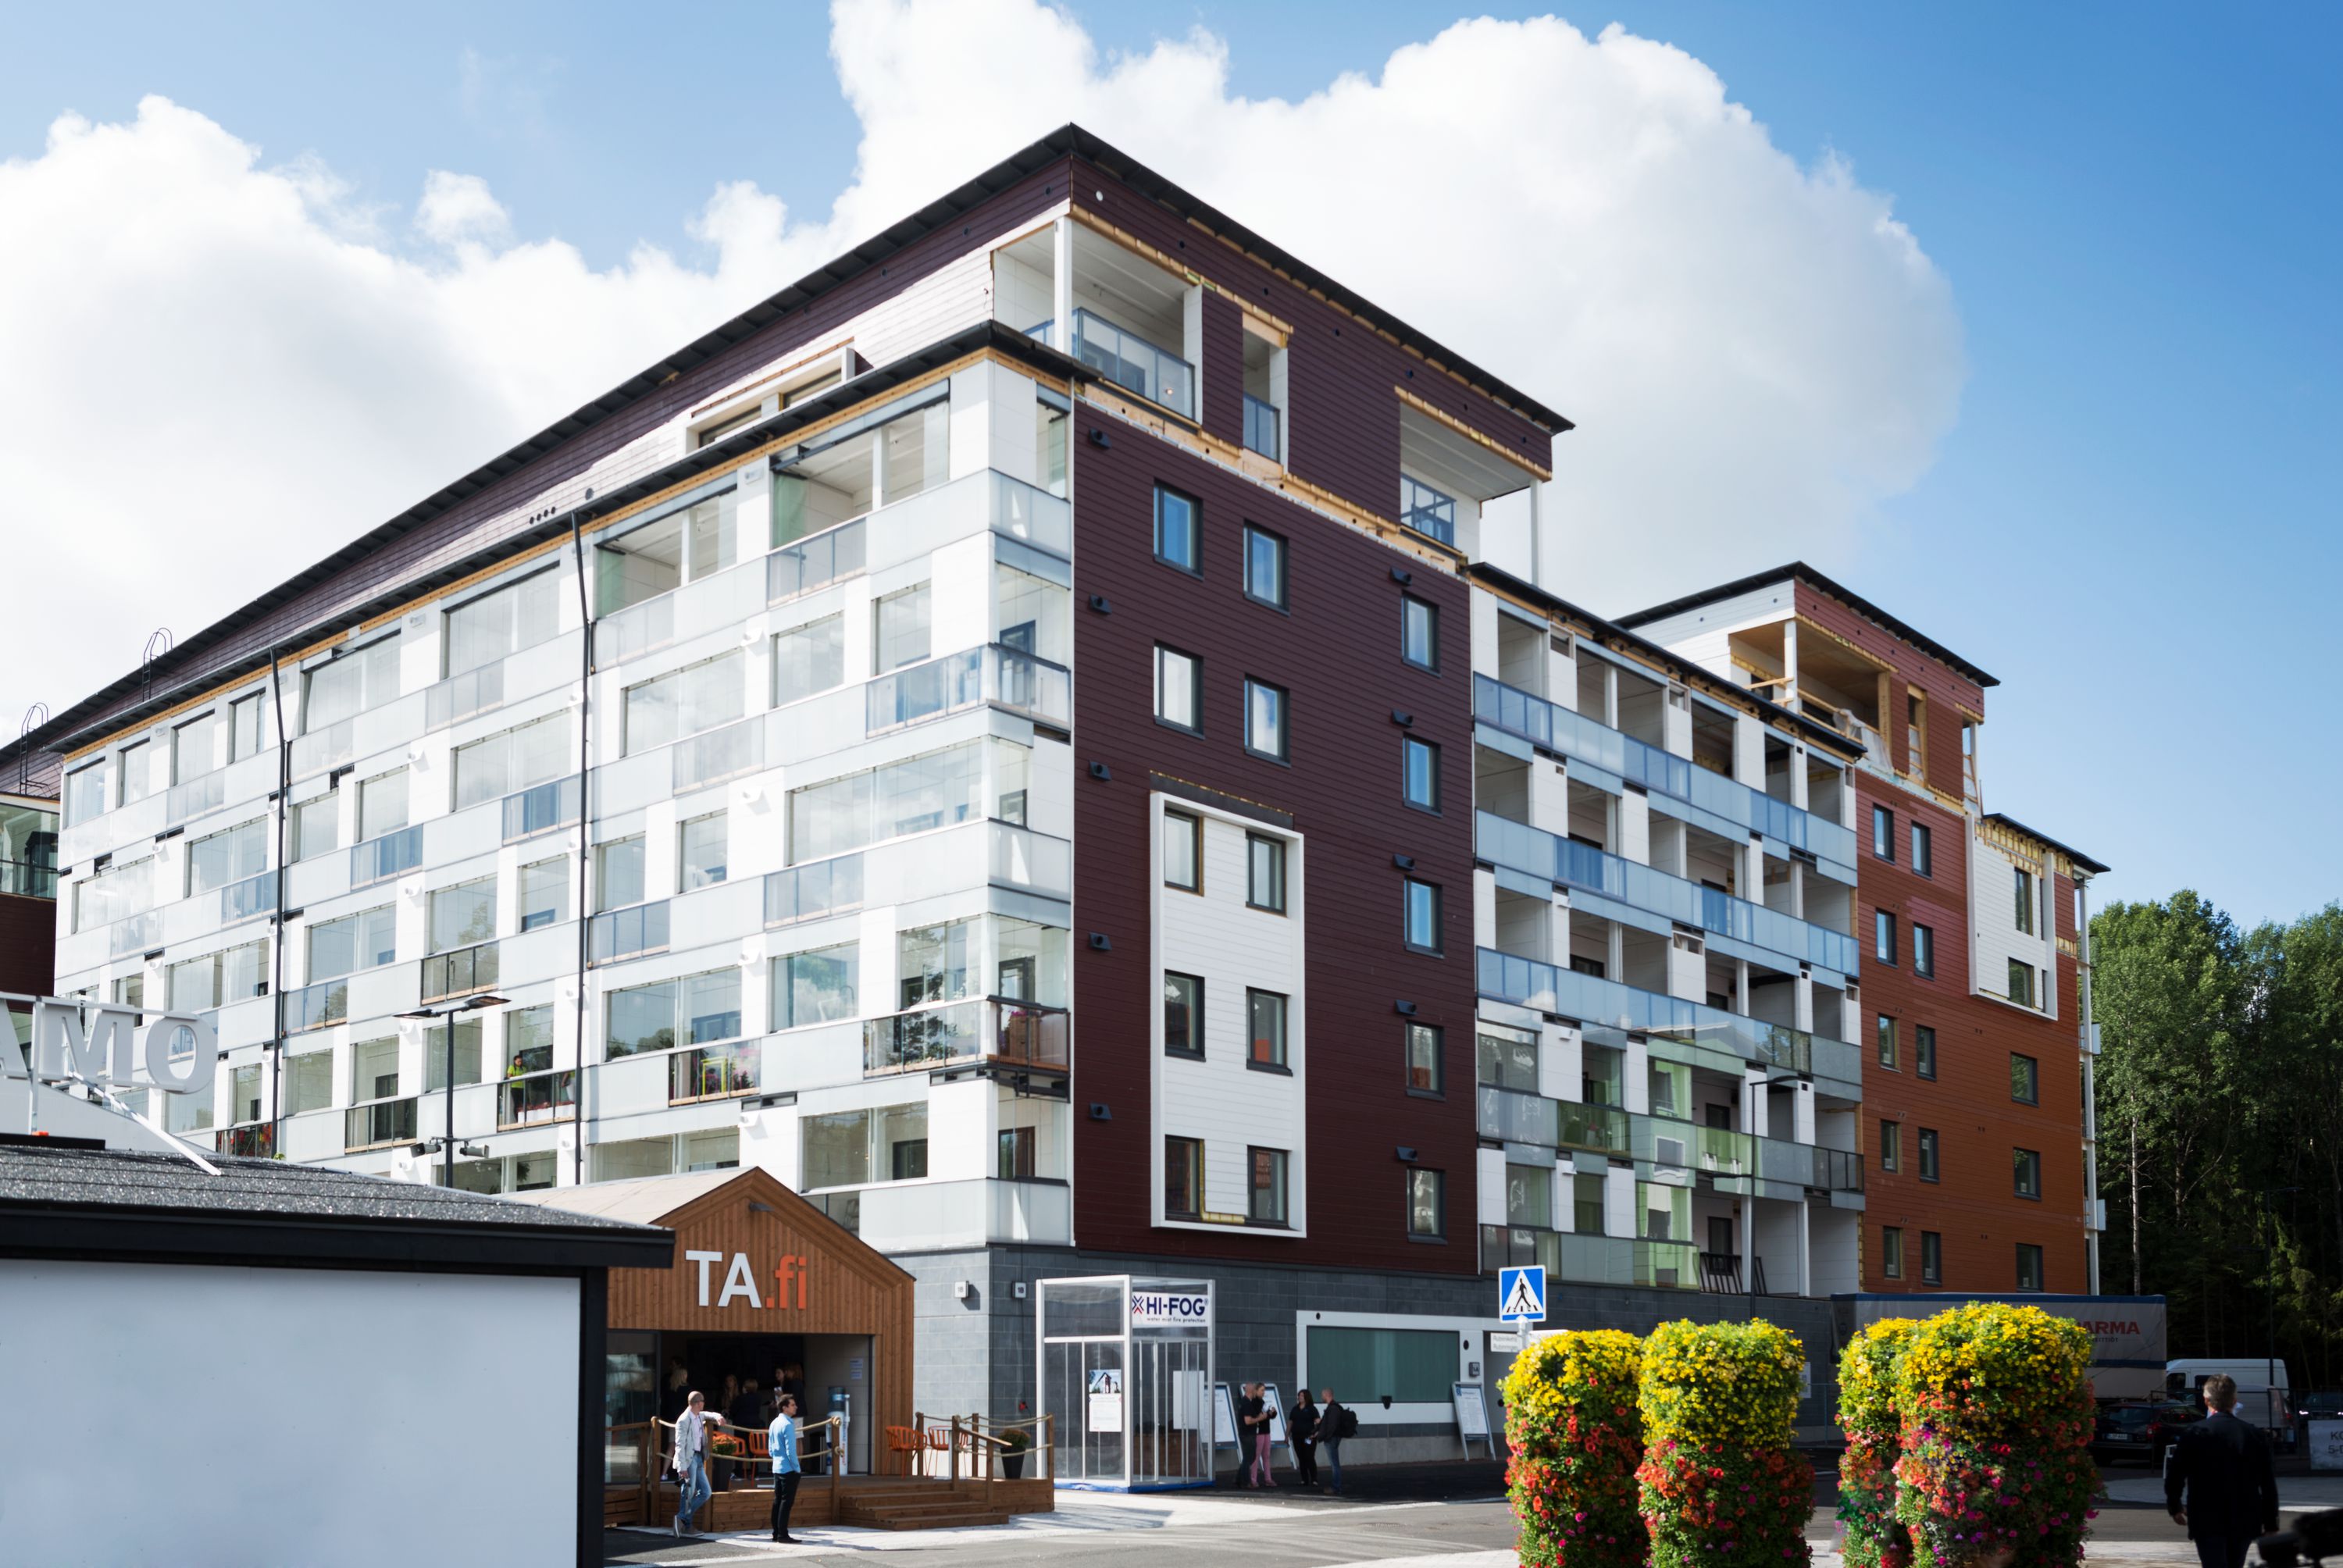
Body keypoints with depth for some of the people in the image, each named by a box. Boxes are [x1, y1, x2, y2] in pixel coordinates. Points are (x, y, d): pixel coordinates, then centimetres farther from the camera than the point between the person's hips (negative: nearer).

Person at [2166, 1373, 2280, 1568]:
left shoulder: (2193, 1434, -9)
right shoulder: (2255, 1436, 1)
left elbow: (2175, 1476, -8)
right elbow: (2268, 1484, 3)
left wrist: (2174, 1507, 10)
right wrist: (2270, 1524, 11)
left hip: (2207, 1522, -4)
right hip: (2244, 1522, 4)